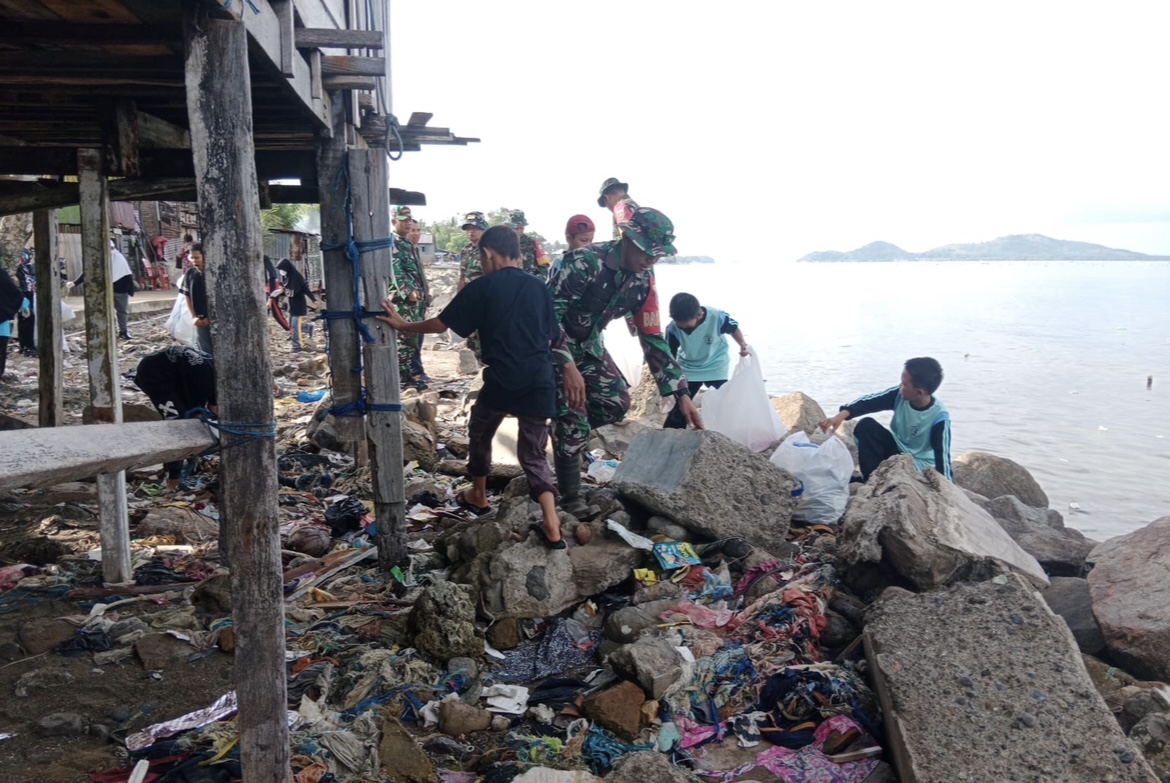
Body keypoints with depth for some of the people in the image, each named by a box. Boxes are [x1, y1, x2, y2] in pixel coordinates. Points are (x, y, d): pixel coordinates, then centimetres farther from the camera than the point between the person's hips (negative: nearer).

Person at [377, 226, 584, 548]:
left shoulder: (481, 288, 0)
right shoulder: (538, 287, 11)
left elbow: (440, 324, 4)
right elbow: (555, 338, 13)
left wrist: (402, 325, 17)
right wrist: (570, 369, 20)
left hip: (501, 382, -3)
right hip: (540, 383, 3)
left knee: (480, 432, 25)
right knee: (534, 451, 11)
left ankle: (479, 496, 39)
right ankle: (552, 526, -1)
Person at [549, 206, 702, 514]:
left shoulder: (643, 280, -8)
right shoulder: (584, 262, -31)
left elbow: (652, 337, -5)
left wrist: (682, 393, -9)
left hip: (589, 344, 7)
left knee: (618, 402, 1)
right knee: (574, 420, -10)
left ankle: (567, 428, 25)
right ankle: (570, 498, 6)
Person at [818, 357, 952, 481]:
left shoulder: (939, 417, -28)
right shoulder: (899, 394, -17)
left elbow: (942, 454, -27)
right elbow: (870, 402, -21)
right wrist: (842, 415, -37)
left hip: (919, 466, -5)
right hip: (896, 449, 6)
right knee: (866, 425, -17)